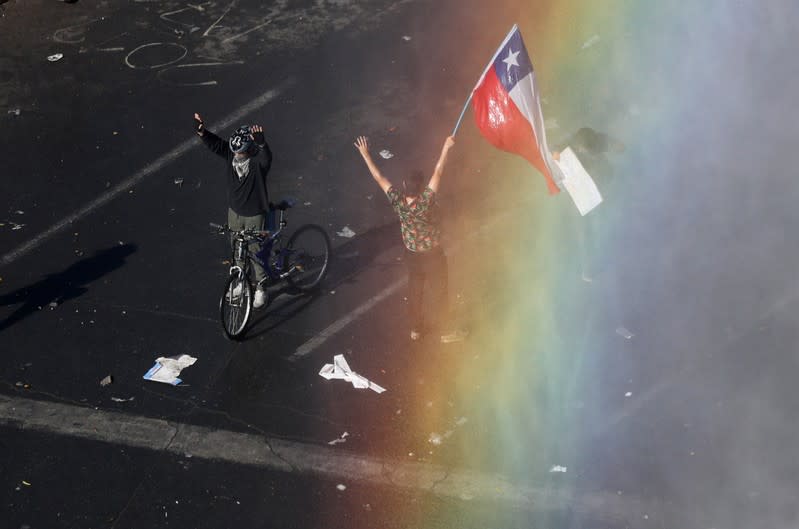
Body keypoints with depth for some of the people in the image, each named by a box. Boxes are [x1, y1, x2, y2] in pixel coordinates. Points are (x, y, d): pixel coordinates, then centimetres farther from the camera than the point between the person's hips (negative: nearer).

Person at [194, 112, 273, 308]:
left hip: (254, 214, -5)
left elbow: (266, 156, -48)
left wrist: (261, 142, -69)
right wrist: (201, 131, -43)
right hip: (235, 211, 5)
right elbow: (214, 143, -23)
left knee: (255, 250, 9)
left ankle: (260, 288, 29)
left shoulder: (258, 159, -25)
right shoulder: (230, 153, -12)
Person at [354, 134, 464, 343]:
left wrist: (365, 155, -7)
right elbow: (437, 174, -35)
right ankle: (445, 331, 29)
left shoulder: (398, 202, -21)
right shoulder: (425, 202, -34)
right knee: (443, 291, 16)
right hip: (432, 255, -5)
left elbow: (379, 177, -14)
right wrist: (446, 148, -34)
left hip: (411, 255, 5)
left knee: (414, 291, 23)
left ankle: (415, 329, 40)